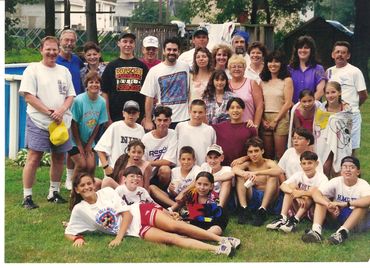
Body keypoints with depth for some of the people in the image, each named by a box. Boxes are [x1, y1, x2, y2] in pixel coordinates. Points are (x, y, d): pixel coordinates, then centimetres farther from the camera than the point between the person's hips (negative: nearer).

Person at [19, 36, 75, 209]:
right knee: (34, 158, -8)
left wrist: (61, 111, -11)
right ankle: (27, 197, -3)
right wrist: (49, 113, -14)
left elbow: (70, 96, 10)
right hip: (38, 122, -5)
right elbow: (28, 96, -9)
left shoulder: (64, 71, 14)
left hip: (61, 122, 5)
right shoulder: (33, 69, -1)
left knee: (59, 158, 10)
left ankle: (54, 193, 24)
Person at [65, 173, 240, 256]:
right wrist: (78, 238, -17)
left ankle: (222, 240, -25)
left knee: (174, 226, -25)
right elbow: (68, 233, 7)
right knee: (170, 238, -23)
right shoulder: (79, 210, 2)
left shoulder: (107, 192, -1)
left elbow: (127, 214, -5)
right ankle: (217, 250, -32)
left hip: (142, 212, 0)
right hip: (136, 230, 0)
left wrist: (119, 237, -16)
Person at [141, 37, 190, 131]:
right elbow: (149, 98, -3)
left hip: (183, 119, 2)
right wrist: (148, 121, -6)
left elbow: (189, 92, 13)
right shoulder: (154, 71, -2)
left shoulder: (185, 67, 6)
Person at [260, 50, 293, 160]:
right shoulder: (263, 81, 13)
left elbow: (288, 103, -6)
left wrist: (275, 120, -9)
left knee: (280, 155, -3)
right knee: (267, 155, 8)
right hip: (265, 119, 4)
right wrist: (262, 120, -4)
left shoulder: (287, 80, 1)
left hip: (280, 118, -4)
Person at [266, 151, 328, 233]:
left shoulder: (322, 178, -13)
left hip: (314, 211, -3)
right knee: (291, 186, -15)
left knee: (313, 190, -27)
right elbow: (283, 185, -15)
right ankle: (282, 218, -26)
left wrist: (302, 193, -37)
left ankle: (294, 220, -33)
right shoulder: (299, 175, -1)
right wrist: (295, 193, -34)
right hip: (300, 208, 4)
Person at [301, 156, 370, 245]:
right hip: (337, 216, 3)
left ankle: (342, 232, -44)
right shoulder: (336, 181, -8)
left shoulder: (363, 185, -16)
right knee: (321, 199, -16)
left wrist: (345, 204, -45)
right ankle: (316, 231, -37)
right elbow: (315, 193, -21)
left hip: (356, 221, -3)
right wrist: (328, 204, -40)